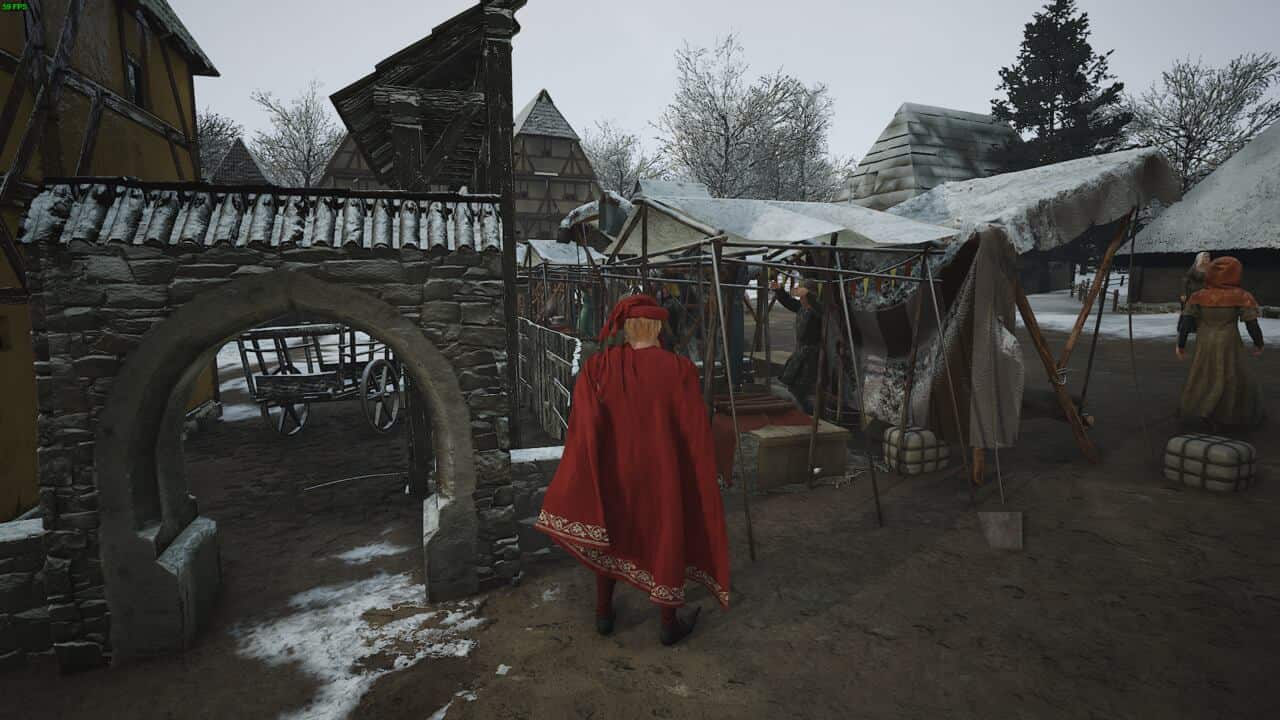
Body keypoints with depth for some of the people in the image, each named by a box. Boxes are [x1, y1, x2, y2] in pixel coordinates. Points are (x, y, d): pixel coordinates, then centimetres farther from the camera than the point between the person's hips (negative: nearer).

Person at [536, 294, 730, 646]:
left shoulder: (597, 367, -13)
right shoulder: (679, 369, -18)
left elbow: (582, 425, -17)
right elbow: (696, 433, -14)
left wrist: (579, 480, -10)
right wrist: (702, 476, 1)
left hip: (614, 470, 2)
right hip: (663, 473, -2)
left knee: (610, 534, 25)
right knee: (667, 540, 18)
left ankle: (604, 613, 39)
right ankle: (669, 624, 34)